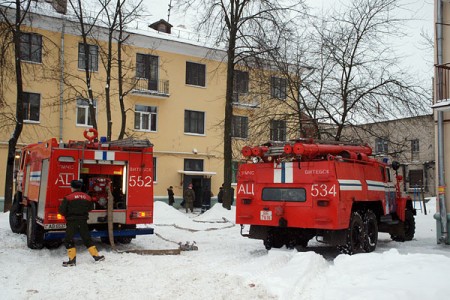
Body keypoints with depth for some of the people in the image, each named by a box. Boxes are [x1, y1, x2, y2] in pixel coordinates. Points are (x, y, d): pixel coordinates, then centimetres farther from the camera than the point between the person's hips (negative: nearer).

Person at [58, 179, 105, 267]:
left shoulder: (68, 197, -9)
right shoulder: (87, 197, 4)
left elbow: (61, 210, -9)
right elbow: (90, 208, 14)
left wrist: (67, 214, 12)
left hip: (72, 222, -4)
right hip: (83, 222, 4)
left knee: (68, 240, 5)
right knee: (87, 239, 14)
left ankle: (72, 260, -1)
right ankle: (96, 256, 14)